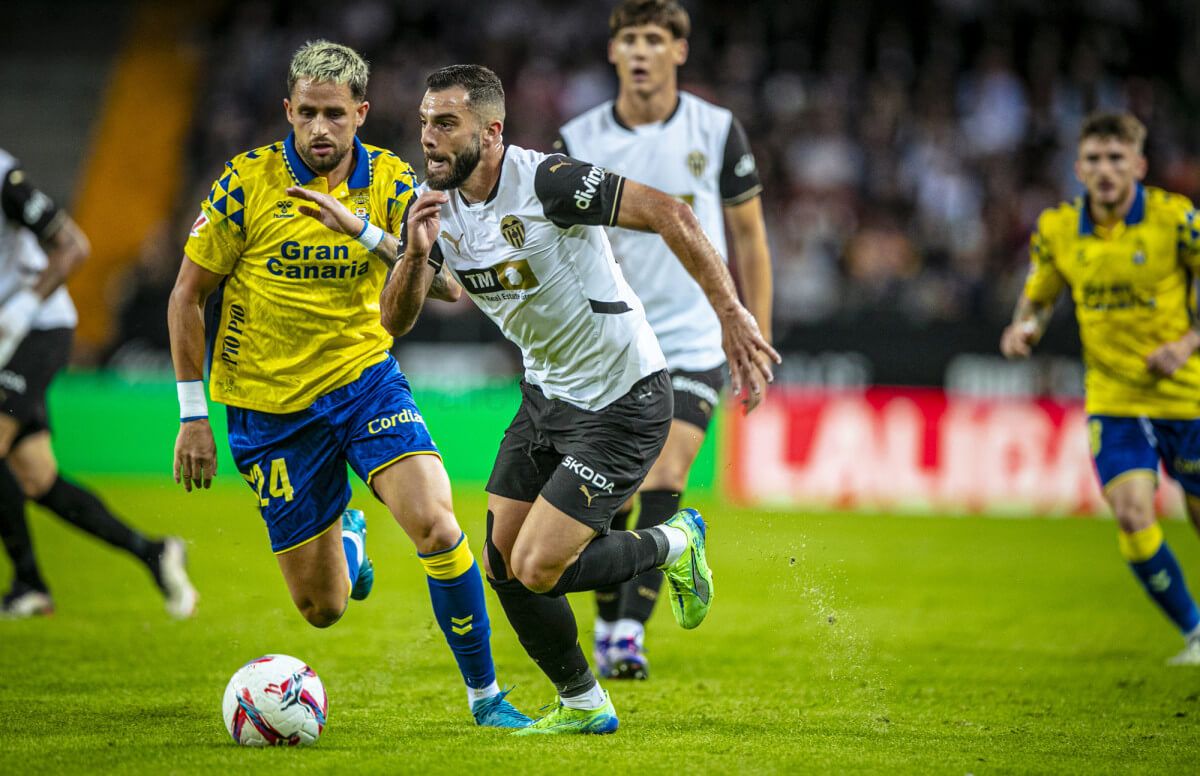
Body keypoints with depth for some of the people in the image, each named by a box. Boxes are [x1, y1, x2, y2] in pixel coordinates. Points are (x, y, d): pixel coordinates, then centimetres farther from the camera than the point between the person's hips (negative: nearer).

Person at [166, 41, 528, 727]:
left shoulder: (390, 181, -6)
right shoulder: (247, 182, -11)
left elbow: (449, 285, -15)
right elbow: (189, 295, -3)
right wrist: (194, 416, -5)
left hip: (364, 379, 1)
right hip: (269, 407, -1)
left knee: (436, 523, -24)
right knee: (323, 607, 3)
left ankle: (485, 693, -6)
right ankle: (347, 539, 41)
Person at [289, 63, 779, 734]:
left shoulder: (547, 182, -24)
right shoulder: (435, 205, -2)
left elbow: (669, 214, -26)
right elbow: (395, 322, -2)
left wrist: (731, 314, -31)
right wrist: (414, 255, -22)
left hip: (624, 400, -8)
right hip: (547, 395, 8)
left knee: (537, 568, -13)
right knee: (503, 561, 6)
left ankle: (675, 545, 13)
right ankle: (583, 705, 27)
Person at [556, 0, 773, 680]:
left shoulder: (718, 131, -3)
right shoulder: (579, 140, -1)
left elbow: (750, 237, 5)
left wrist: (758, 342, 2)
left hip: (693, 339, -1)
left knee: (664, 485, -16)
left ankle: (632, 632, -15)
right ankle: (608, 625, 23)